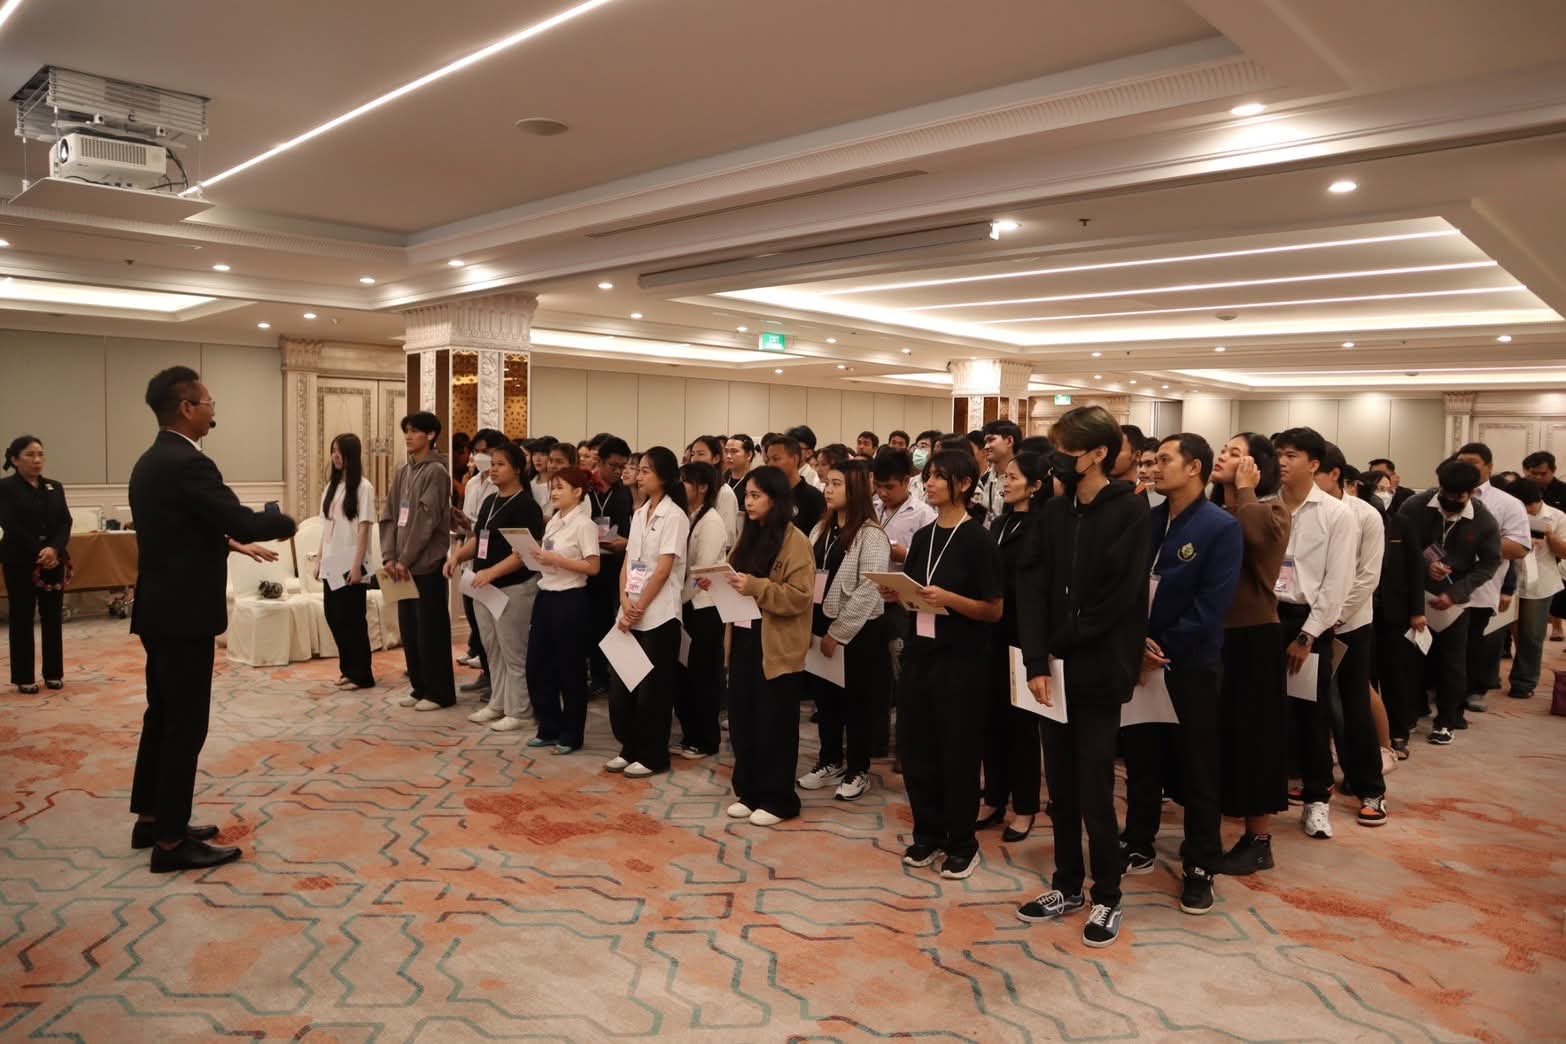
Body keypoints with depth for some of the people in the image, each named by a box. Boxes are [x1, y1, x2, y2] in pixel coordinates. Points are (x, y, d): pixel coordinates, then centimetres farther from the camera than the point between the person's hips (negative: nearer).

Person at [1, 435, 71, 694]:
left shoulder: (55, 487, 10)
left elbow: (65, 522, 2)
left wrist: (54, 549, -15)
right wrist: (38, 554, -19)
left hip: (54, 561, 4)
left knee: (53, 618, 7)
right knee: (22, 619, 3)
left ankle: (53, 673, 15)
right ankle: (24, 677, 9)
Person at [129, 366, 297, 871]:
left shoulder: (151, 461, 12)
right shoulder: (188, 463, -20)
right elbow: (242, 520, -22)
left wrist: (231, 543, 20)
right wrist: (286, 523, -4)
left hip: (160, 609, 11)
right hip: (183, 614, -10)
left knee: (162, 717, 18)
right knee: (185, 725, -3)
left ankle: (151, 820, 29)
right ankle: (171, 842, 5)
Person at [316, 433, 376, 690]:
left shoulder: (363, 487, -8)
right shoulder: (332, 485, 12)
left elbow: (364, 529, -11)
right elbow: (327, 526, 14)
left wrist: (357, 565, -15)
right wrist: (319, 558, 11)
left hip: (350, 564, -7)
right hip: (332, 563, 7)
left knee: (351, 619, -2)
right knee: (333, 616, 9)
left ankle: (362, 674, 8)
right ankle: (348, 669, 22)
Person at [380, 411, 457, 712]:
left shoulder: (436, 471, -8)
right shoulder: (402, 473, 14)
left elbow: (427, 521, -15)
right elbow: (389, 517, 11)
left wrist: (405, 559, -15)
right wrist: (389, 557, -1)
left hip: (427, 564, -8)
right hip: (404, 565, 8)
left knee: (431, 630, -3)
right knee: (409, 629, 11)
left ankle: (440, 692, 5)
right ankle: (420, 688, 21)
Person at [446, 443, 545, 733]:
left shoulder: (526, 505, -13)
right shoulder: (489, 501, 12)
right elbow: (478, 538, 19)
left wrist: (492, 572, -27)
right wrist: (458, 555, 0)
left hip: (513, 588, -8)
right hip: (483, 586, 8)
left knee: (513, 652, 0)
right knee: (492, 650, 16)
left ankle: (518, 711, 11)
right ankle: (497, 703, 28)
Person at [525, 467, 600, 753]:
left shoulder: (583, 524, -12)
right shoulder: (552, 522, 12)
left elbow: (594, 567, -17)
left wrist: (556, 560, -21)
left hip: (570, 600, -8)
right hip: (545, 596, 8)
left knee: (569, 670, 2)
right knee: (537, 665, 10)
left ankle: (572, 735, 15)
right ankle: (550, 727, 25)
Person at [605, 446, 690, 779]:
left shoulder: (674, 516, -10)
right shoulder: (639, 514, 12)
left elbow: (663, 570, -15)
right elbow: (627, 563, 10)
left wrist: (639, 608, -13)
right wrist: (625, 602, -5)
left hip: (658, 616, -7)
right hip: (631, 614, 7)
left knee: (652, 689, 2)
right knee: (622, 685, 10)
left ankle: (653, 756, 14)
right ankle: (630, 749, 25)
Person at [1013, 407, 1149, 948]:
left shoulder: (1130, 511, -8)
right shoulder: (1054, 511, 7)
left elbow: (1117, 598, -15)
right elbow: (1032, 587, -1)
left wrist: (1060, 645, -10)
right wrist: (1037, 661, -12)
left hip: (1099, 670, -5)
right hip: (1055, 668, 5)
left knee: (1094, 791, 2)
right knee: (1061, 784, 14)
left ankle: (1107, 897, 20)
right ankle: (1067, 885, 29)